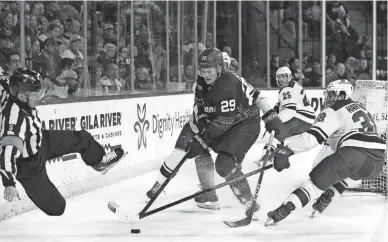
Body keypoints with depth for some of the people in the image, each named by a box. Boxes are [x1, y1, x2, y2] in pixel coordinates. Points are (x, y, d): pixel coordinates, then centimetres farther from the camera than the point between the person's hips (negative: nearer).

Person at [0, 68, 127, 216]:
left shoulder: (16, 97, -18)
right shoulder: (14, 118, -42)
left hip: (40, 141, 9)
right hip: (29, 166, -9)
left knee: (83, 138, 15)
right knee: (56, 206, -5)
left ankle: (99, 161, 43)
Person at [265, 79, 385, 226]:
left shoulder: (333, 111, 7)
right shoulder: (361, 108, 30)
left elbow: (313, 137, -4)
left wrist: (287, 148, -6)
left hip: (355, 153, -7)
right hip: (377, 163, 7)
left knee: (318, 178, 2)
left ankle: (285, 209, -10)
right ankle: (328, 195, 20)